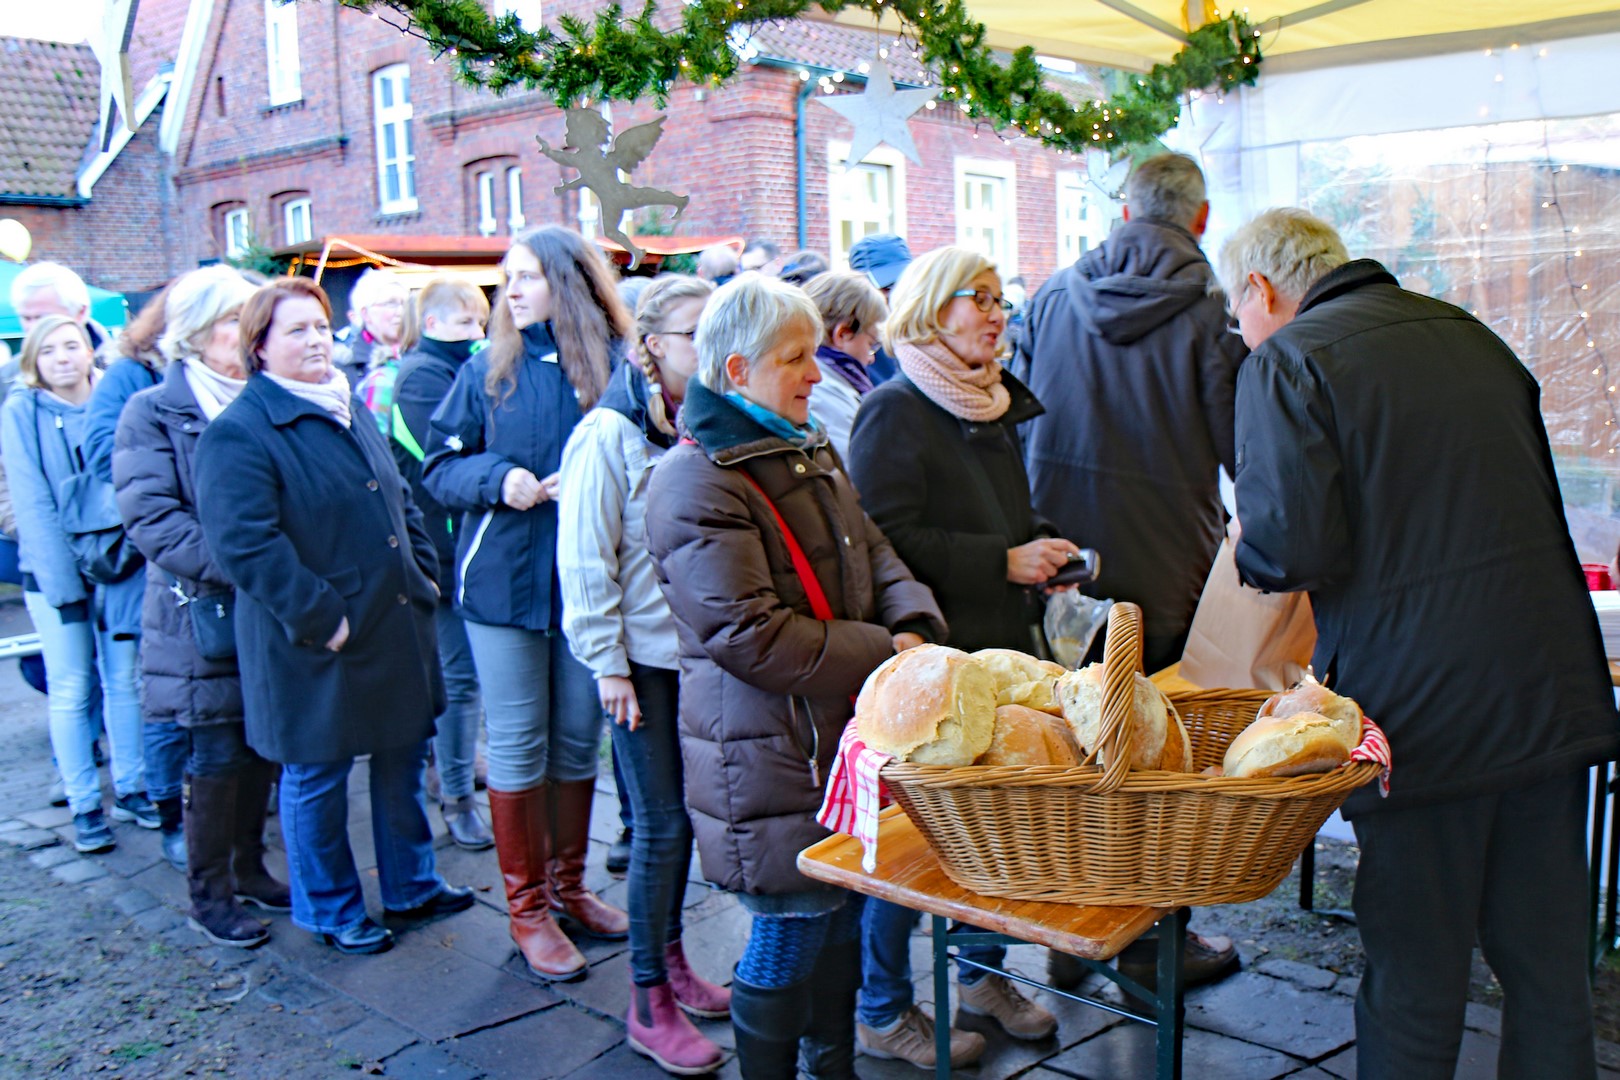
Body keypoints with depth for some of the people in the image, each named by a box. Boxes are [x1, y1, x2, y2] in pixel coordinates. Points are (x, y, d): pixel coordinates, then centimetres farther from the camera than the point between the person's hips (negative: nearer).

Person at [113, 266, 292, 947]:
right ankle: (208, 896, 16)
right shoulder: (154, 413, -5)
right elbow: (152, 519, -15)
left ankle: (249, 871, 29)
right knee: (217, 759, 1)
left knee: (261, 750, 12)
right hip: (201, 615, -5)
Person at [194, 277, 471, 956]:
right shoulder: (239, 432, -15)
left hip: (397, 622, 8)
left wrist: (424, 573, 6)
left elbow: (401, 501, 18)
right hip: (316, 644, -8)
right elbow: (243, 544, -23)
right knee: (317, 777, 9)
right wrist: (320, 617, -22)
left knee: (403, 756, 18)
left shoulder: (349, 410, 11)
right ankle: (330, 911, 27)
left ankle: (411, 885, 36)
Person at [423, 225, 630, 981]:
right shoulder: (490, 370, 1)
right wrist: (497, 478, -15)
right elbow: (439, 464, 4)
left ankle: (567, 884, 31)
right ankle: (527, 908, 19)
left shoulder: (614, 369, -2)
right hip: (504, 580, 0)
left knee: (579, 741, 13)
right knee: (517, 747, 5)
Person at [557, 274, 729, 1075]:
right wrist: (608, 663, -11)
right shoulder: (609, 434, -11)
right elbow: (584, 561, -10)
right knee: (661, 823, 1)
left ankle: (671, 960, 33)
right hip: (644, 657, -5)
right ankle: (649, 1005, 16)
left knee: (683, 814, 14)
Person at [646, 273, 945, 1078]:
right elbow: (750, 635, -23)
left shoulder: (808, 451, 13)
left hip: (844, 732, 9)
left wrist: (913, 625, -9)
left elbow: (871, 555, 12)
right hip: (771, 756, -9)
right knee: (790, 933, 3)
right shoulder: (696, 482, -18)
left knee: (844, 912, 19)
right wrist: (883, 654, -19)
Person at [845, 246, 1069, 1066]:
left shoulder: (999, 405, 15)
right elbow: (889, 540, -19)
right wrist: (1003, 563, -19)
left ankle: (983, 972, 33)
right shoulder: (894, 411, -11)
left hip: (1000, 645, 8)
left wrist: (1046, 548, 7)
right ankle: (884, 1012, 17)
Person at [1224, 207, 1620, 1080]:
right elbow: (1535, 501, 21)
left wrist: (1247, 551, 4)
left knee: (1416, 973, 7)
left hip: (1423, 707, -6)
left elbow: (1296, 544, -16)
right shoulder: (1469, 334, 15)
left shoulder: (1287, 360, -7)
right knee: (1548, 959, 16)